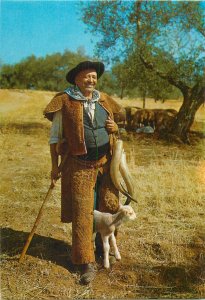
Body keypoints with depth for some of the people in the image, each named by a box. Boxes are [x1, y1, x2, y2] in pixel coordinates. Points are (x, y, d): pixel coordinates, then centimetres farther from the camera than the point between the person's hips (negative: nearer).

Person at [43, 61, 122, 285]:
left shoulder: (104, 101, 10)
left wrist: (114, 127, -4)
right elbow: (55, 136, 0)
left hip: (105, 163, 5)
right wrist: (54, 166, -4)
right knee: (82, 212, -1)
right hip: (79, 165, -4)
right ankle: (88, 264, 9)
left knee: (108, 207, 11)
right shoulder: (65, 102, -4)